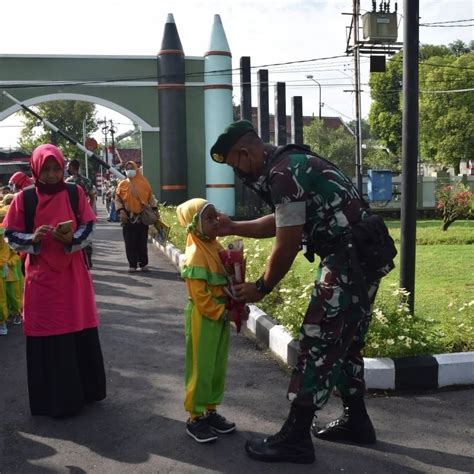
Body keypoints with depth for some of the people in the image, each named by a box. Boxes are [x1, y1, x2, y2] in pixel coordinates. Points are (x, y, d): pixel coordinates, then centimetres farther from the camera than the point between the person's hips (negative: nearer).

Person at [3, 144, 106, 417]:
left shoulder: (75, 193, 0)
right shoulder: (23, 198, -3)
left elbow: (89, 227, 1)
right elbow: (10, 236, 0)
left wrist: (72, 239, -18)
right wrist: (33, 239, -19)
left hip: (73, 274, 1)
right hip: (41, 277, -1)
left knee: (80, 332, 8)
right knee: (47, 336, 2)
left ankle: (85, 390, 25)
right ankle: (53, 400, 15)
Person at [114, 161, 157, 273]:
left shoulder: (144, 183, 8)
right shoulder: (122, 184, 7)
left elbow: (150, 197, 10)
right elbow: (117, 199, 4)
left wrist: (154, 209, -1)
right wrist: (121, 211, -11)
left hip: (143, 217, 0)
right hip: (128, 218, 0)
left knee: (142, 242, 4)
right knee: (130, 243, 0)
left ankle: (144, 264, 13)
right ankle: (132, 265, 6)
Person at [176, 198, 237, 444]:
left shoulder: (216, 247, 7)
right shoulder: (195, 254, -19)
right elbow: (200, 296, -21)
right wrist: (221, 312, -14)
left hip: (221, 317, 8)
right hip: (203, 318, -8)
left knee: (218, 367, 16)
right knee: (201, 369, 2)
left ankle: (210, 410, 29)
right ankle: (195, 417, 15)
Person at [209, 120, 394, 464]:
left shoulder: (284, 174, -17)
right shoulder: (290, 163, 15)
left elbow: (286, 247, -14)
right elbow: (279, 222, 26)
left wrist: (261, 288, 0)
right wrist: (233, 227, 22)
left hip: (349, 259, -10)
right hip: (361, 256, 10)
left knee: (318, 344, -4)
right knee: (344, 342, 19)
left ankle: (295, 439, 5)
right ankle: (356, 421, 31)